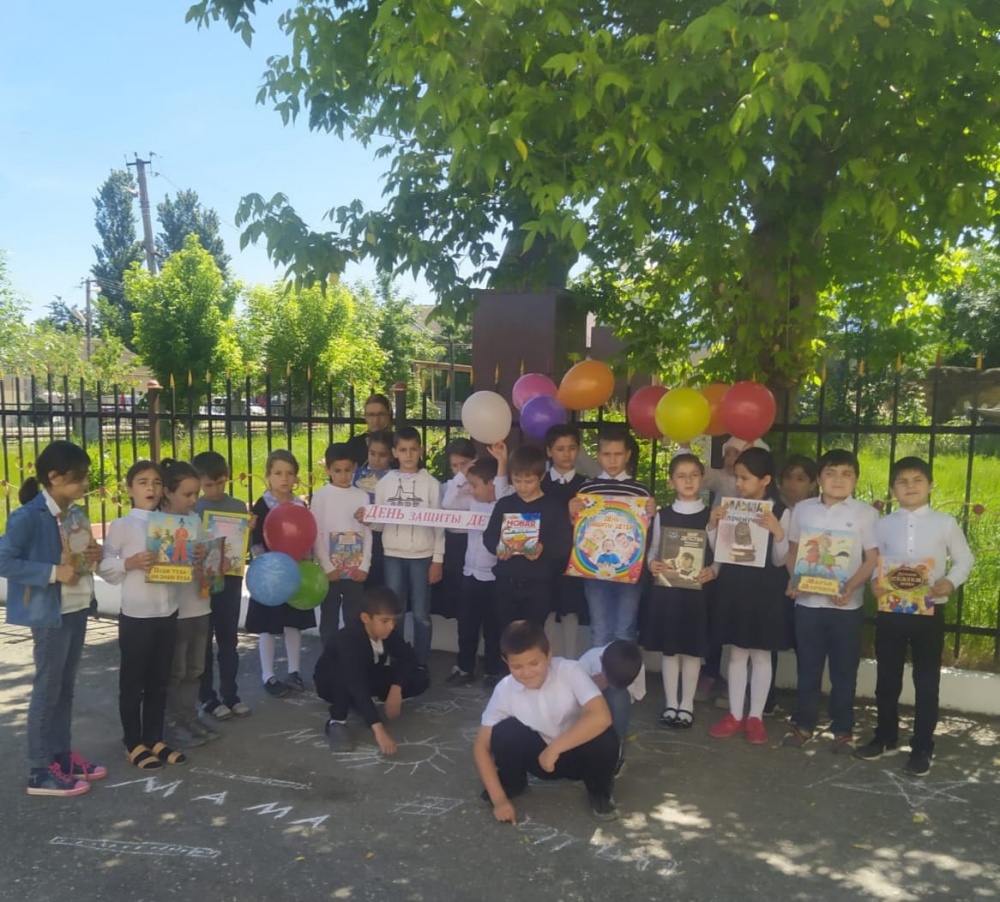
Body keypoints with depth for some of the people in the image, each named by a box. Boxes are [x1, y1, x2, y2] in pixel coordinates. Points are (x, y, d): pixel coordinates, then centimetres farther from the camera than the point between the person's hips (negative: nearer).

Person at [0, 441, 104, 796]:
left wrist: (92, 555, -2)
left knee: (65, 687, 16)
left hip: (76, 609, 8)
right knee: (47, 689, 2)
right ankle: (40, 771, 13)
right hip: (49, 613, -8)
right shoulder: (29, 516, -17)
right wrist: (54, 573, -25)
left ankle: (62, 756, 28)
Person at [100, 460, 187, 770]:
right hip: (136, 615, -4)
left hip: (168, 612, 4)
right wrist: (130, 563, -24)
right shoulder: (121, 526, -6)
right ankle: (134, 744, 22)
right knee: (132, 683, 8)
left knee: (159, 682, 14)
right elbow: (104, 566, -9)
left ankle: (155, 740, 27)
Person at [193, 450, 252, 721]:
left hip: (231, 580, 3)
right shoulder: (192, 510, -6)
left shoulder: (239, 506, 3)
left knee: (228, 640, 12)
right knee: (203, 642, 8)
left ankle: (230, 694, 22)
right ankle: (207, 698, 18)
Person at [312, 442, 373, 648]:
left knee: (355, 619, 7)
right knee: (329, 617, 7)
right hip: (330, 570, -2)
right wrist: (327, 567, -11)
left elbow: (367, 533, 5)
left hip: (356, 569, 2)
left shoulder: (363, 496, 5)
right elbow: (316, 534, -5)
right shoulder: (320, 496, -2)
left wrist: (364, 566, -3)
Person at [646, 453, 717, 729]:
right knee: (668, 649, 8)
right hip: (666, 589, 1)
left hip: (697, 590, -1)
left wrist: (713, 571, -18)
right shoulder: (662, 516, 3)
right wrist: (652, 564, -13)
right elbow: (653, 551, 8)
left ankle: (687, 704, 21)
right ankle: (670, 703, 21)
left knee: (692, 649, 7)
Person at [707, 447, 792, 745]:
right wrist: (712, 526, -10)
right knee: (737, 653, 11)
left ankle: (755, 716, 21)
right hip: (733, 587, 3)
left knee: (761, 654, 8)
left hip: (765, 591, -3)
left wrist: (778, 533, -25)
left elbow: (779, 561, -9)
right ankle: (735, 714, 22)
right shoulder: (731, 507, 2)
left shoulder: (781, 512, -8)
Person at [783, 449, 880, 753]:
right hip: (808, 601, 2)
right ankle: (803, 723, 24)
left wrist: (850, 587, -18)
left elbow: (872, 559, -4)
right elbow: (793, 549, 10)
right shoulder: (803, 509, 3)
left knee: (844, 670, 9)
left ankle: (843, 729, 22)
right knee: (808, 667, 11)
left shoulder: (865, 512, -3)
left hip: (847, 605, -1)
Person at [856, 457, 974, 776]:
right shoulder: (883, 525, 2)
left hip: (929, 612, -2)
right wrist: (874, 582, -12)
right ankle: (885, 737, 29)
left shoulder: (945, 523, -2)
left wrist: (951, 582, -13)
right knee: (887, 678, 12)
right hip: (890, 611, 2)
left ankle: (922, 747, 19)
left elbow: (964, 559, 5)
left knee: (926, 681, 7)